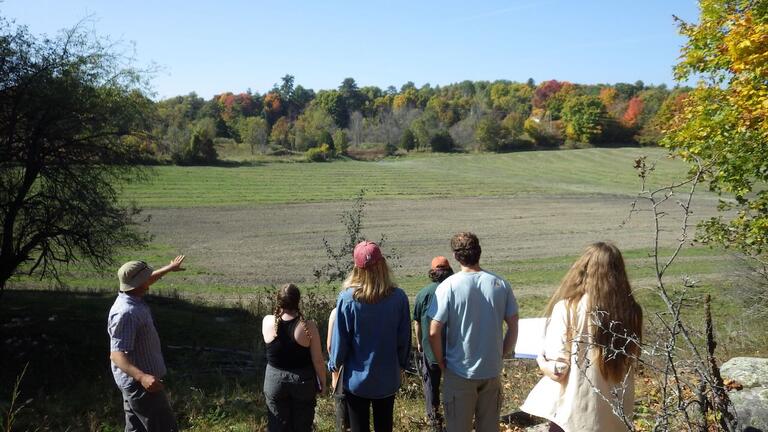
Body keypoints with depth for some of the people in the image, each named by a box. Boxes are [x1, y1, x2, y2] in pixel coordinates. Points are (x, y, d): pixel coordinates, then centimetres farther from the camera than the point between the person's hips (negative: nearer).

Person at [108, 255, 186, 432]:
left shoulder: (132, 299, 4)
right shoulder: (126, 313, -26)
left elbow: (148, 280, 26)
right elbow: (117, 355, -30)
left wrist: (169, 268, 40)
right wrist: (142, 377, -44)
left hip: (136, 382, 10)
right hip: (140, 384, -10)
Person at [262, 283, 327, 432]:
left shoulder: (267, 322, -12)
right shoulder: (308, 326, -18)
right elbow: (318, 361, -12)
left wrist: (281, 310, 7)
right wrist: (322, 383, 2)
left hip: (274, 381, 2)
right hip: (303, 382, -2)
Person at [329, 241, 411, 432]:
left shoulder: (348, 298, -18)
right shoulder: (398, 297, -13)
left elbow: (340, 338, -10)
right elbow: (404, 338, -3)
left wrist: (334, 364, 8)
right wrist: (402, 364, 14)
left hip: (356, 379, -2)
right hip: (388, 378, 2)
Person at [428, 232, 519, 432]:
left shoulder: (448, 286, -14)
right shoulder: (501, 284, -4)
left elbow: (434, 333, -16)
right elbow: (513, 327, 0)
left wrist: (442, 363, -1)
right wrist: (501, 356, 12)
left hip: (459, 373, -3)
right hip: (492, 371, 3)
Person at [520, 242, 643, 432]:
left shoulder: (567, 308, -18)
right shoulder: (629, 311, -5)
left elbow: (557, 370, -16)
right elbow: (629, 359, 8)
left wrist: (541, 360, 4)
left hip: (574, 413, -4)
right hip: (615, 414, 4)